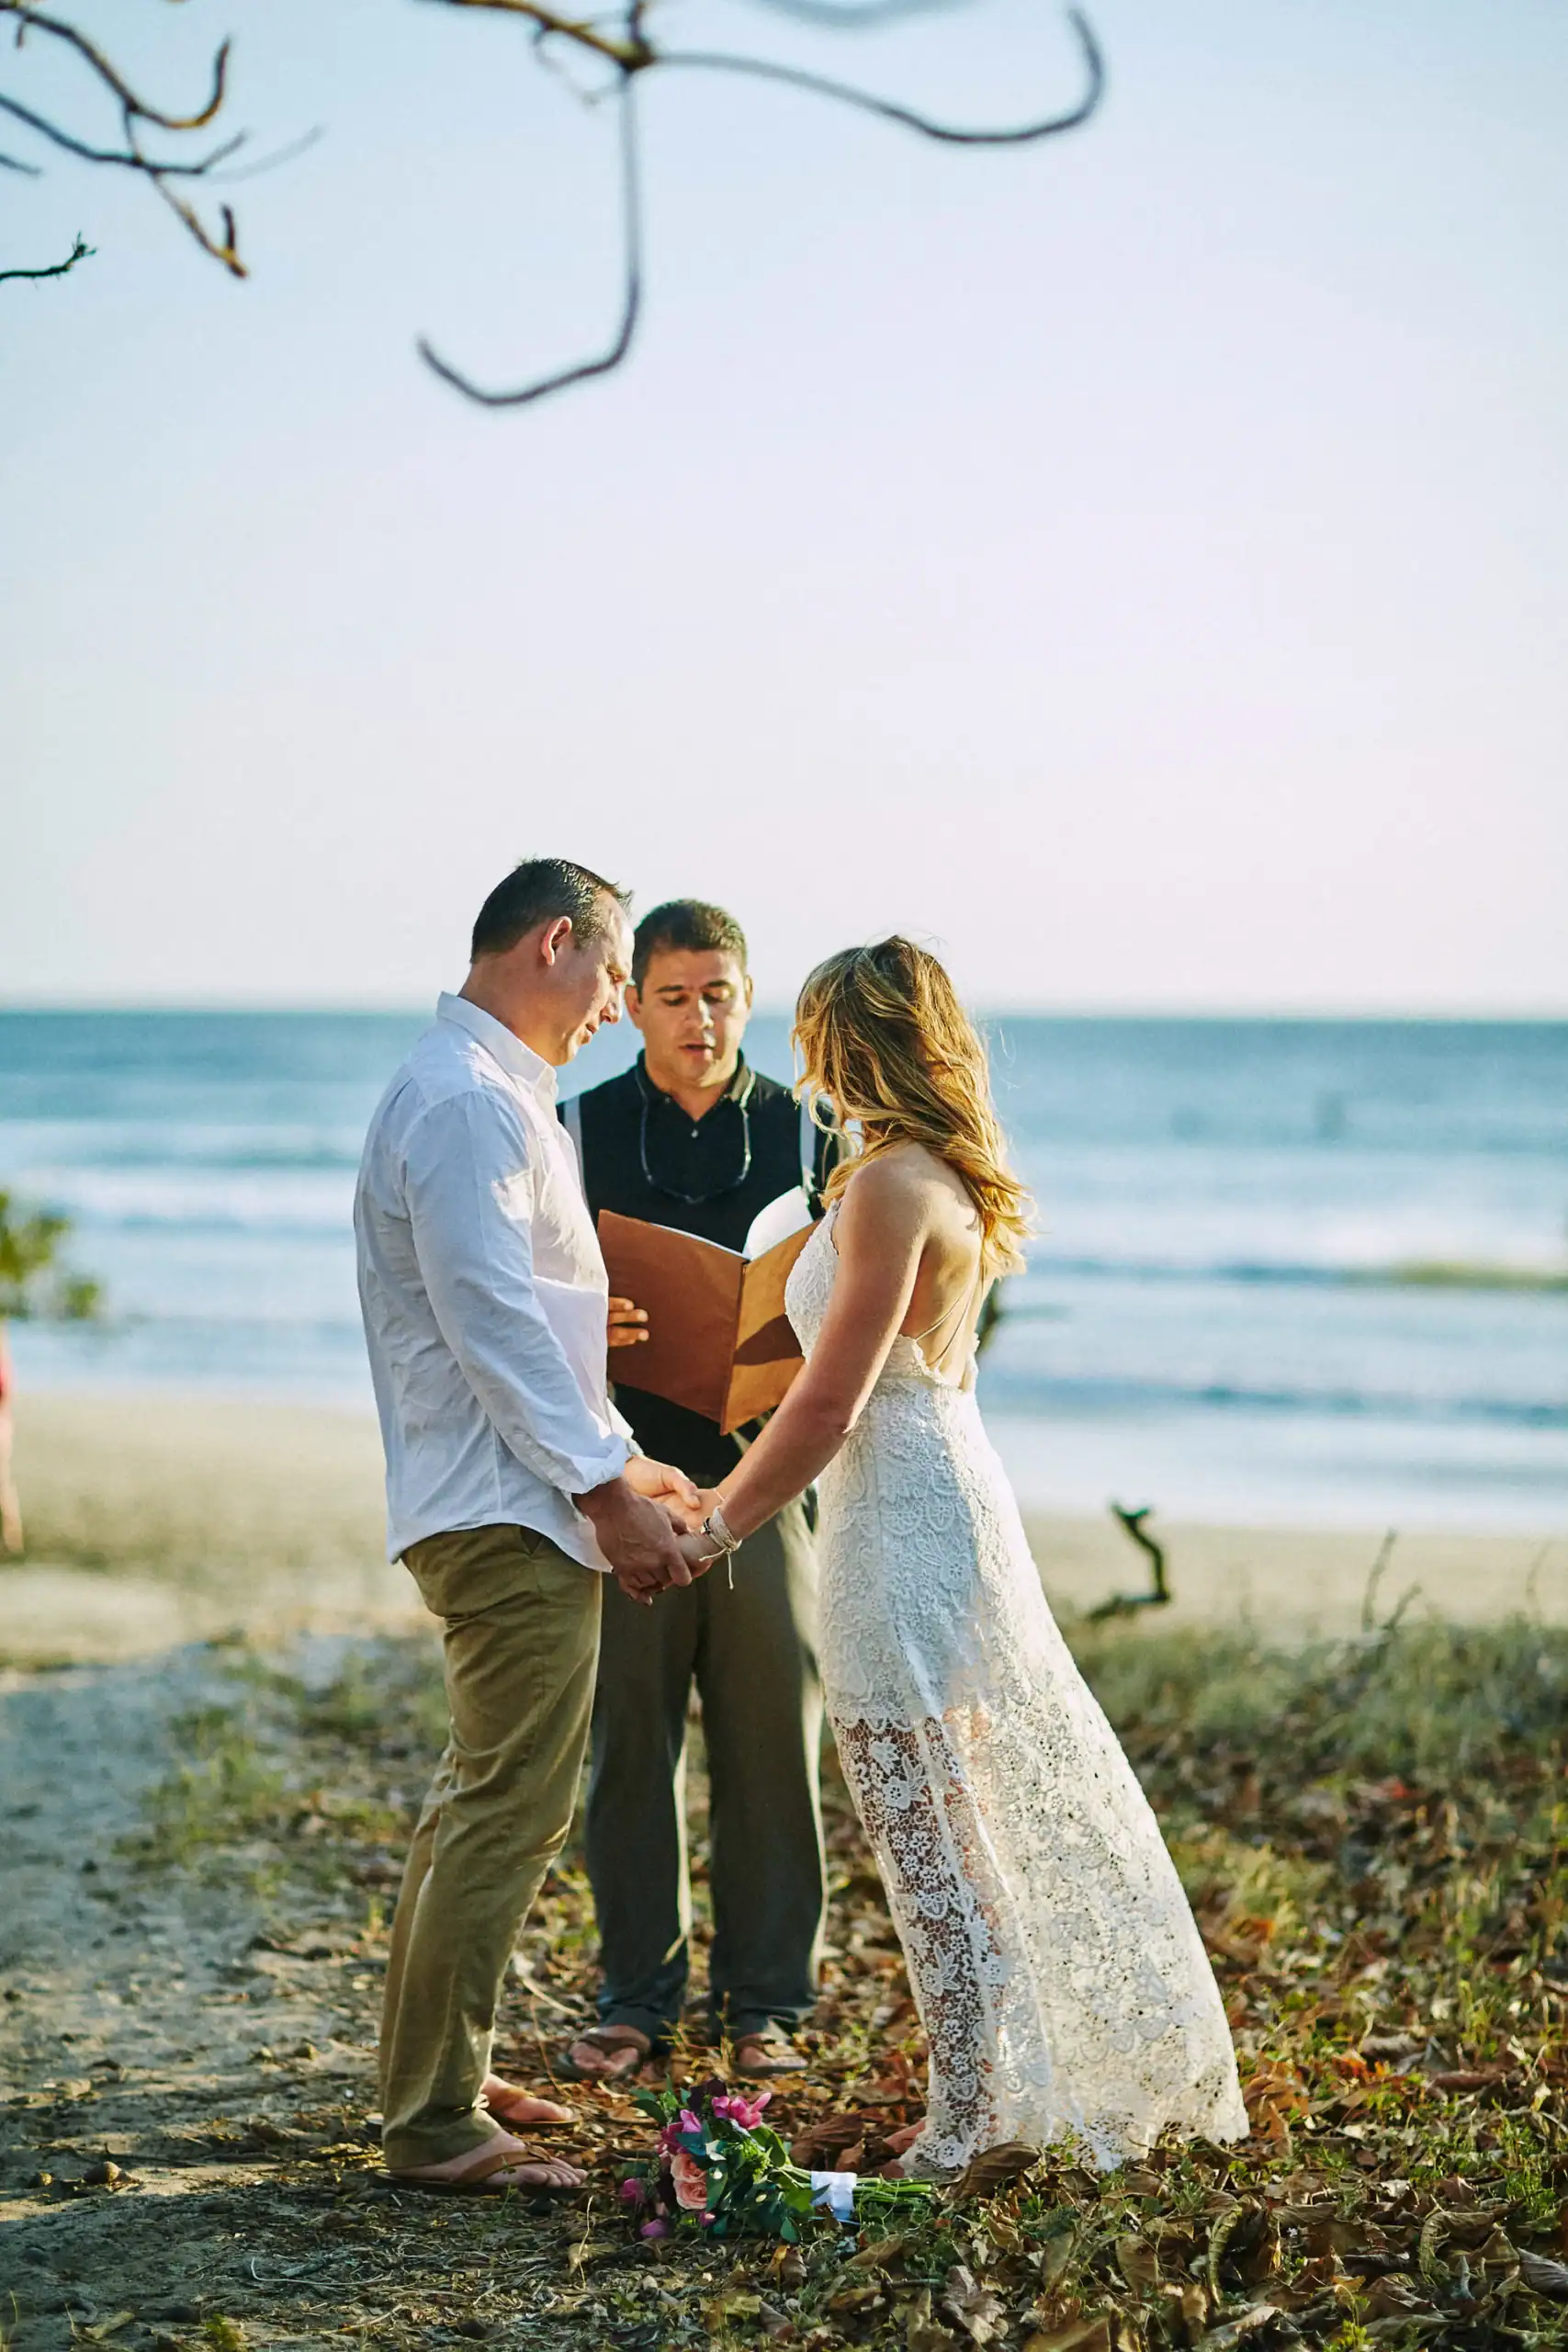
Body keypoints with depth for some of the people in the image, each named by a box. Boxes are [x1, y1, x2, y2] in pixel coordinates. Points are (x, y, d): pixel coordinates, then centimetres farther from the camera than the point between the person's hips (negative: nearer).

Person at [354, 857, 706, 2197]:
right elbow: (492, 1325, -22)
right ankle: (437, 2125, 0)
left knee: (485, 1797, 19)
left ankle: (437, 2074, 30)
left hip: (508, 1505, 11)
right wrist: (607, 1490, -19)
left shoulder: (492, 1093, 17)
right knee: (511, 1811, -7)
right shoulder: (469, 1103, -17)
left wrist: (615, 1461, 20)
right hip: (509, 1517, -11)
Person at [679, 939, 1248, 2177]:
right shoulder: (951, 1181, 12)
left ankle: (966, 2126, 3)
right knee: (974, 1819, 16)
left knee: (925, 1831, -3)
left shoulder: (892, 1186, -17)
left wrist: (715, 1523, -9)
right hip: (950, 1486, 10)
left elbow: (831, 1401, -18)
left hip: (903, 1515, -10)